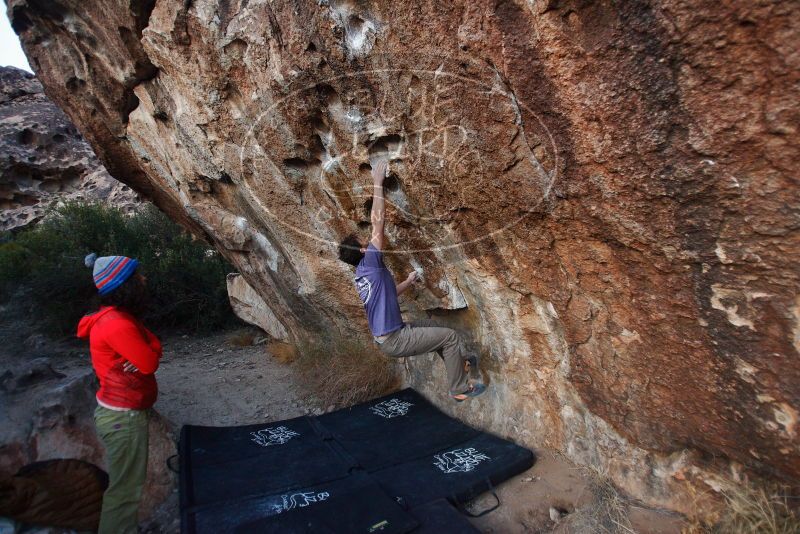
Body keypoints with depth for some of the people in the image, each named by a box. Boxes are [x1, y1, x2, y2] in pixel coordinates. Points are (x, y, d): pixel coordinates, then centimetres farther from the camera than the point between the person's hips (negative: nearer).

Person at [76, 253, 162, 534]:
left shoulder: (120, 316, 6)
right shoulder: (117, 323, -27)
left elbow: (154, 348, 4)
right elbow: (150, 363, -24)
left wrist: (143, 357, -16)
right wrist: (146, 357, -4)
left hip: (125, 412, 10)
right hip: (123, 417, -10)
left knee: (126, 481, 25)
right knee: (126, 487, 3)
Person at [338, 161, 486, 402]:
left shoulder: (361, 276, 9)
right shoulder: (370, 264, -17)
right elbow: (378, 222, -20)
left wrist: (408, 281, 25)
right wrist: (377, 183, -15)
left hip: (387, 336, 9)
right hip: (395, 340, -9)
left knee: (429, 326, 28)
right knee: (450, 336, -4)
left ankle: (457, 361, 42)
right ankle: (460, 389, 7)